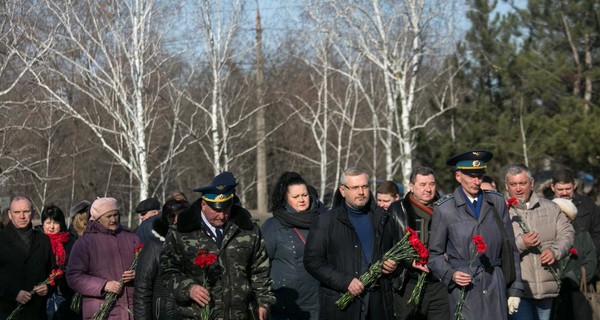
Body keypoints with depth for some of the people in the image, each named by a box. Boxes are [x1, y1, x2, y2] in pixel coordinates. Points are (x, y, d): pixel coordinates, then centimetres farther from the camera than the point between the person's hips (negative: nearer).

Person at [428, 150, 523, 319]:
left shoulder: (497, 202, 8)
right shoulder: (443, 209, 0)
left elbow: (510, 249, 12)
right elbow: (435, 254, 5)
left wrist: (514, 289, 9)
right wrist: (450, 274, -13)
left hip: (495, 286, 3)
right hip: (463, 286, -3)